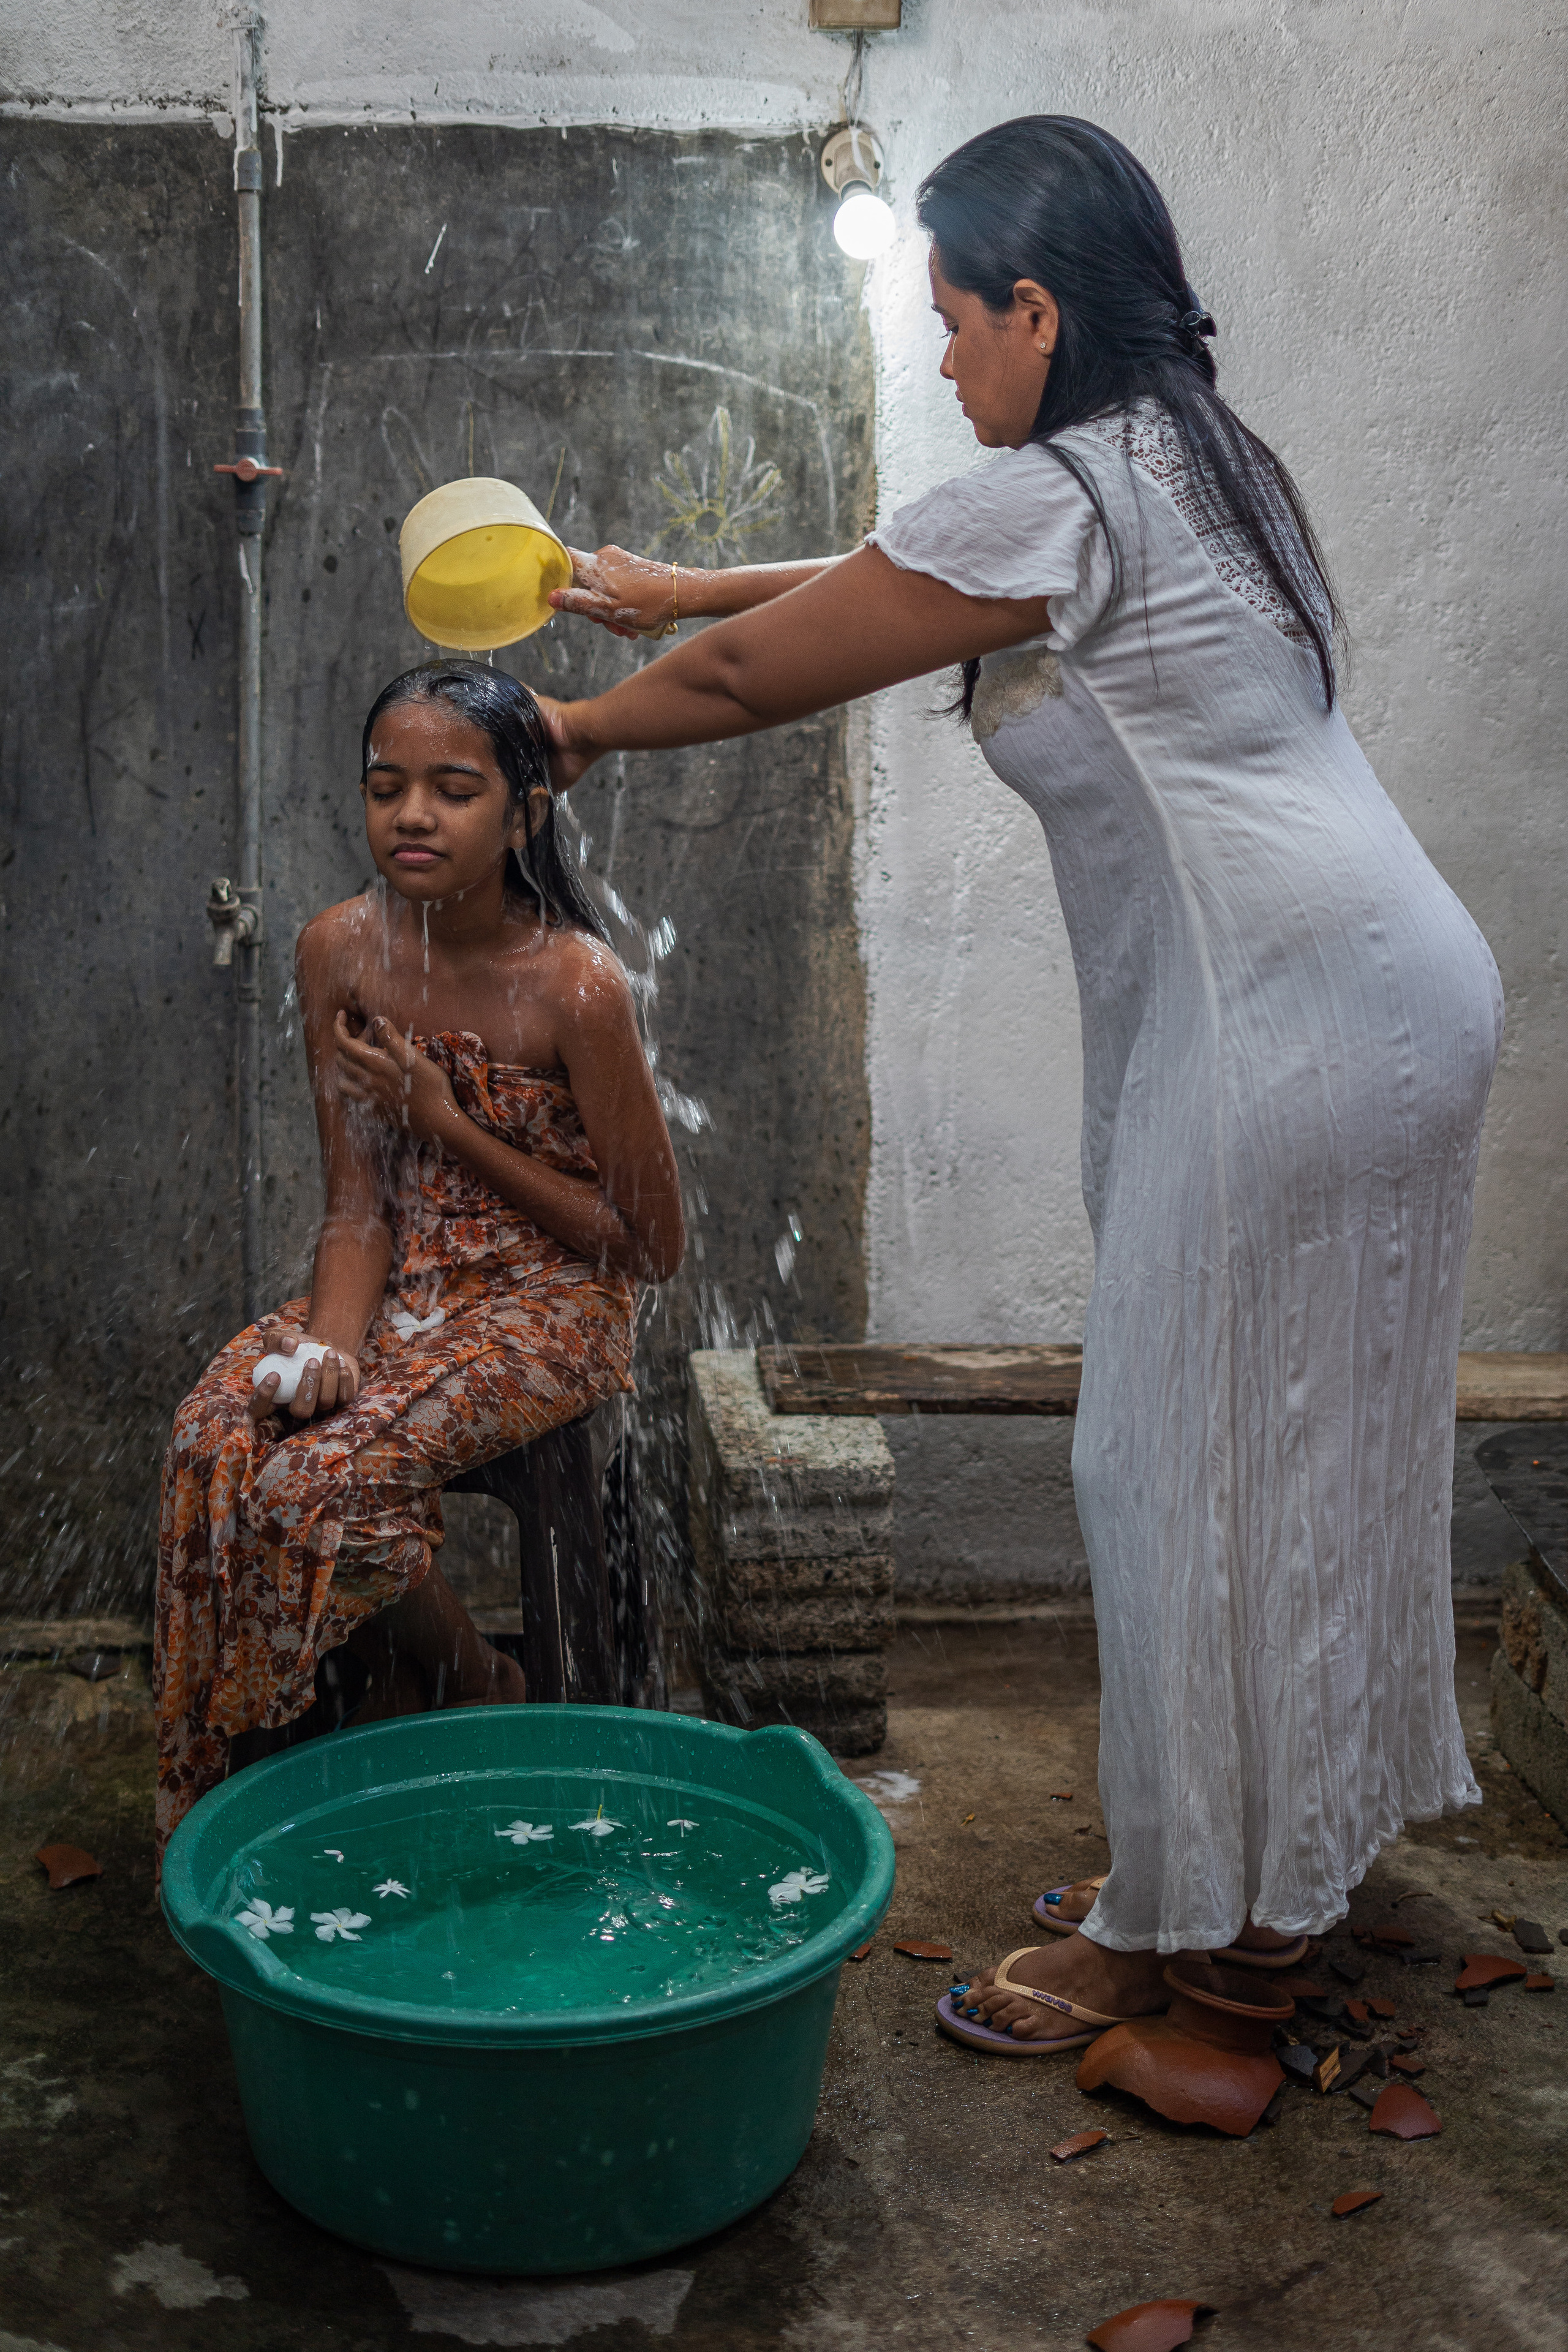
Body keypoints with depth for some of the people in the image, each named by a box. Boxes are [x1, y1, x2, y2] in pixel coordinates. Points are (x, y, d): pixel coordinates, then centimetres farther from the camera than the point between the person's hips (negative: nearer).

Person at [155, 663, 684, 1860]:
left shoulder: (574, 984, -19)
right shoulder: (340, 951, -4)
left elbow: (654, 1245, -13)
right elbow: (359, 1205, -1)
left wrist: (445, 1119, -16)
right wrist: (334, 1344, -23)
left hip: (551, 1308, -5)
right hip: (406, 1285, 5)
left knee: (325, 1476, -26)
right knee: (218, 1437, -21)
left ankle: (475, 1684, 5)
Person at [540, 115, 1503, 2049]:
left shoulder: (1056, 497, -13)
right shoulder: (1179, 459, 17)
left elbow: (757, 678, -5)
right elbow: (885, 579, 28)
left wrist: (580, 726, 13)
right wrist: (680, 589, 31)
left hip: (1285, 1010, -10)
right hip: (1391, 995, 10)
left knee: (1185, 1459, -1)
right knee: (1306, 1446, 15)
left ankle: (1166, 1922, 13)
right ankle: (1279, 1873, 29)